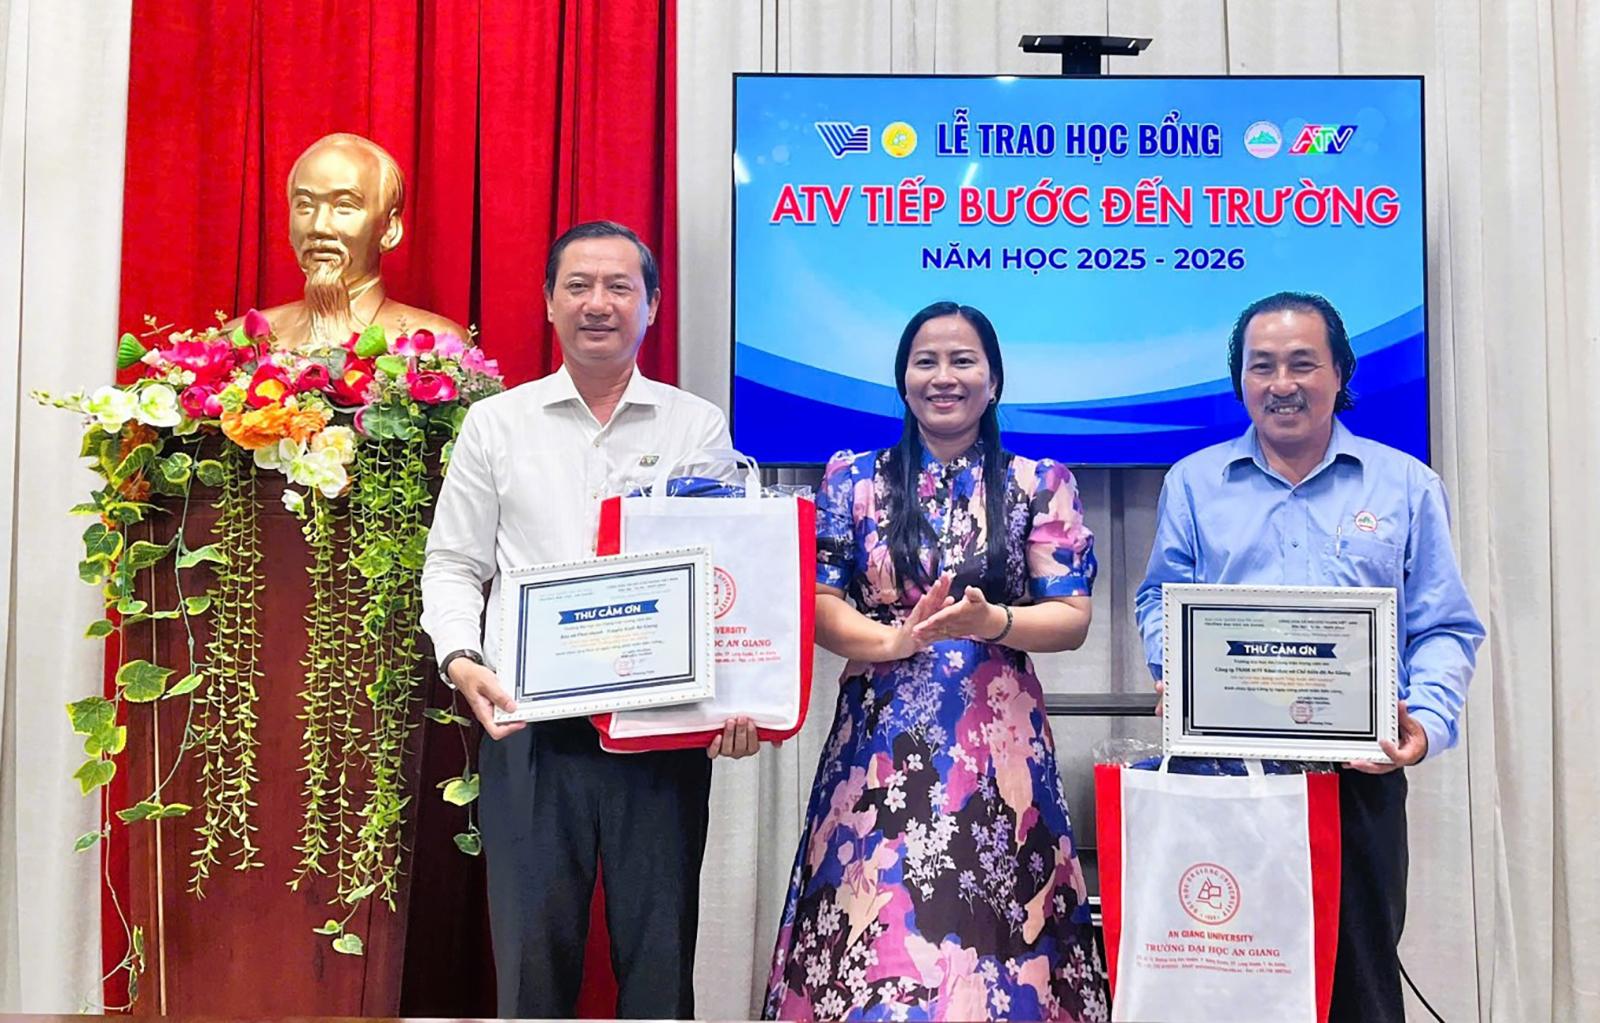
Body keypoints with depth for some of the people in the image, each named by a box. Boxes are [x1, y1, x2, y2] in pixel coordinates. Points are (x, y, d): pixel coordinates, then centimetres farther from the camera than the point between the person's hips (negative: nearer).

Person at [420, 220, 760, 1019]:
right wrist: (461, 659, -9)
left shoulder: (700, 428, 8)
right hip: (530, 726, 0)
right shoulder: (496, 424, 9)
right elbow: (453, 564, 9)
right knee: (534, 949, 6)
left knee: (660, 952, 6)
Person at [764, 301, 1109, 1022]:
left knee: (989, 932, -1)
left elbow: (1073, 618, 1)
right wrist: (897, 639, -17)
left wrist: (991, 623, -18)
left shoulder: (1040, 485, 7)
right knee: (871, 935, -1)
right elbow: (817, 603, 2)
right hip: (879, 744, 1)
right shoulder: (853, 478, 9)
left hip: (998, 746, 0)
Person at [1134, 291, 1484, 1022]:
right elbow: (1161, 599, 10)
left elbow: (1445, 628, 6)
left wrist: (1427, 720, -12)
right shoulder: (1193, 483, 11)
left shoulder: (1407, 487, 8)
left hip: (1359, 773, 0)